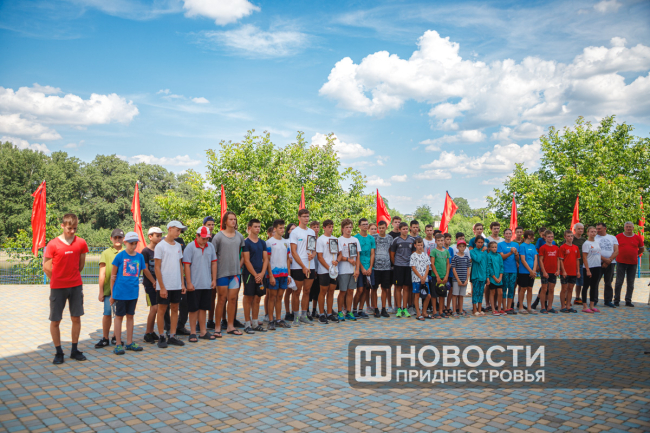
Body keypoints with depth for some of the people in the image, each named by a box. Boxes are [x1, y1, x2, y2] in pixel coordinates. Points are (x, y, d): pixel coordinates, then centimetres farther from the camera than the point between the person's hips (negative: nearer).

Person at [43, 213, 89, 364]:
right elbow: (46, 267, -2)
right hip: (57, 287, -2)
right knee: (55, 320, 4)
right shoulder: (53, 244, -9)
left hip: (76, 285, 2)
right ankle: (58, 352, 18)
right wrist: (57, 280, 3)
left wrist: (73, 277, 10)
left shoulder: (81, 243, -2)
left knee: (76, 318, 7)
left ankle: (74, 350, 19)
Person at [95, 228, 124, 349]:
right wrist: (101, 291, -2)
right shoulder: (106, 253, 1)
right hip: (109, 289, -2)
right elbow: (102, 273, 1)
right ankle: (105, 339, 15)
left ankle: (115, 337, 21)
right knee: (107, 314, 2)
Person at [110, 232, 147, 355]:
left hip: (133, 292, 4)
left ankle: (129, 343, 21)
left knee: (130, 316, 12)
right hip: (120, 292, -4)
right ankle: (118, 344, 13)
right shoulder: (120, 256, -6)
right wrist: (112, 294, -2)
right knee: (119, 316, 5)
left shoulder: (140, 256, 4)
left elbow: (145, 270, 17)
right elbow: (113, 275, -2)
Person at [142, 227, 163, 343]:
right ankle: (147, 333, 4)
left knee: (155, 309, 8)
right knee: (154, 308, -8)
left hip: (158, 283, 6)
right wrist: (154, 282, -10)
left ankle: (151, 331, 19)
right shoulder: (145, 251, -8)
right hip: (149, 284, -6)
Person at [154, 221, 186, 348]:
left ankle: (172, 337, 17)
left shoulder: (178, 246, 10)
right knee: (162, 310, 4)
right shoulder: (160, 246, -7)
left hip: (177, 285, 6)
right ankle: (162, 338, 14)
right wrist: (162, 287, -12)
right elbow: (157, 268, -9)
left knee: (175, 309, 8)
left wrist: (182, 283, 9)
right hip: (164, 286, -5)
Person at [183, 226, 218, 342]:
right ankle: (192, 333, 13)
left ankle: (203, 331, 20)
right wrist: (189, 283, -12)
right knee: (194, 309, 3)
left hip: (207, 284, 5)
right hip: (194, 285, -4)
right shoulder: (190, 247, -8)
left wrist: (214, 279, 6)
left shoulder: (210, 246, 6)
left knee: (203, 308, 12)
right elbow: (186, 265, -10)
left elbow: (214, 263, 11)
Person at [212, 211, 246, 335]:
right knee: (222, 299, 1)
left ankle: (230, 326, 17)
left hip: (235, 272, 4)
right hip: (222, 272, -4)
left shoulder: (239, 236, 9)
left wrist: (239, 265, 7)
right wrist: (214, 270, -7)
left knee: (233, 298, 6)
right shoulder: (219, 236, -4)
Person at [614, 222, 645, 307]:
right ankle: (616, 300, 7)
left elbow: (641, 250, 19)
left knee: (631, 283, 5)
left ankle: (628, 301, 14)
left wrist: (635, 255, 8)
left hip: (633, 263, 2)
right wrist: (617, 255, 5)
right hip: (621, 262, -2)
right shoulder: (618, 237, 1)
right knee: (619, 282, -1)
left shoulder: (638, 238, 5)